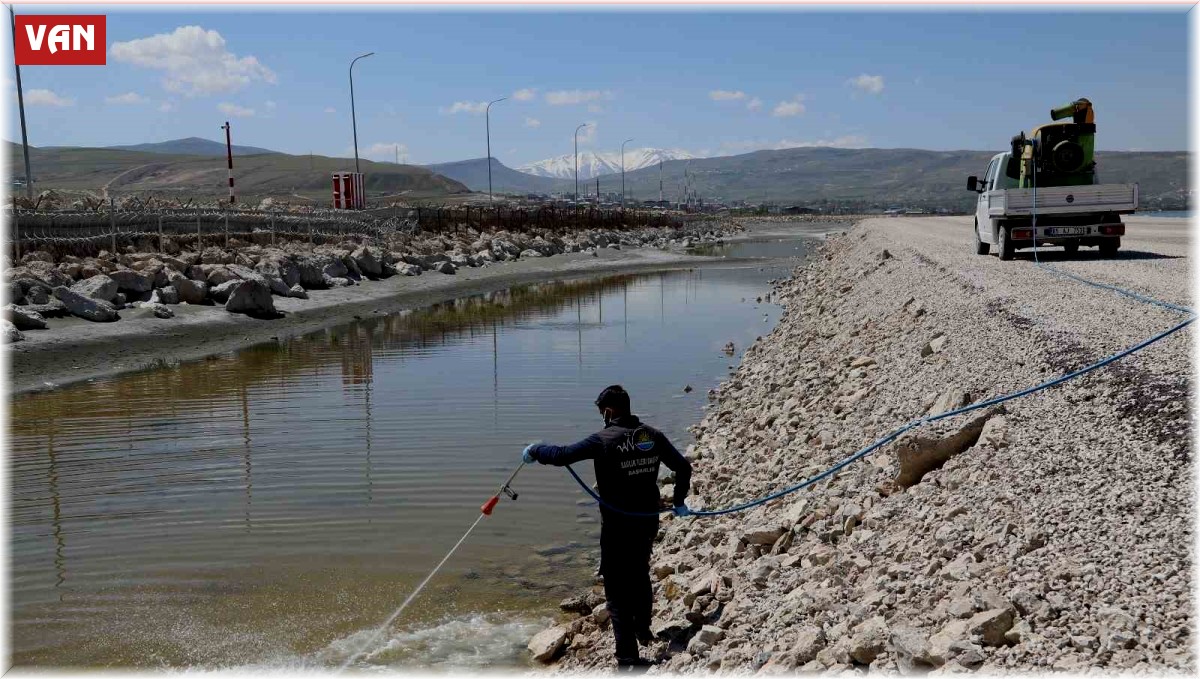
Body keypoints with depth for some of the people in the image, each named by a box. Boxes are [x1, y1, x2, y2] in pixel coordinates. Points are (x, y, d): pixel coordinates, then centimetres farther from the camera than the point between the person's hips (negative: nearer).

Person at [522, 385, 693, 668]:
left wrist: (535, 450, 2)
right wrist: (679, 502, 19)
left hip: (617, 526, -6)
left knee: (618, 589, 3)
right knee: (640, 575, 29)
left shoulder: (604, 440, -16)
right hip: (648, 522, 6)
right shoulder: (652, 436, 0)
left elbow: (562, 455, -18)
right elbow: (683, 467, 5)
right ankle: (643, 629, 46)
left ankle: (628, 656, 2)